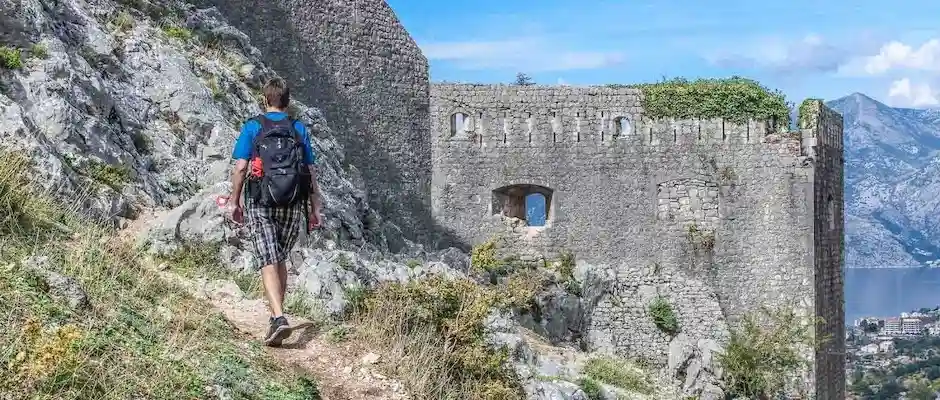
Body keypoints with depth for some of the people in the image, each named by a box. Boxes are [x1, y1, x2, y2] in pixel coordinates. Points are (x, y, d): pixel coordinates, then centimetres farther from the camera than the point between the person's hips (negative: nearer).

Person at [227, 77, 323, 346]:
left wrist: (235, 202, 4)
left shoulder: (252, 127, 1)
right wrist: (314, 208, 10)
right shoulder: (300, 130, 7)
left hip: (260, 205, -3)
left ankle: (279, 318, -23)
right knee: (281, 260, 18)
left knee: (269, 263, -7)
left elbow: (240, 167, -5)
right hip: (292, 205, 3)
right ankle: (276, 315, 24)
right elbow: (311, 172, 5)